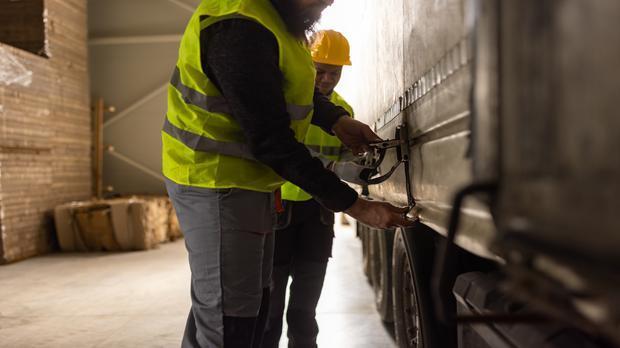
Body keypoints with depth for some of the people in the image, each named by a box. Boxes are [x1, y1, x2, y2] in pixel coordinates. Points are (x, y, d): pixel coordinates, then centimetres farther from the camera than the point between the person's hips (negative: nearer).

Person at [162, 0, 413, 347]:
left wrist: (338, 120, 1)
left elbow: (288, 83, 19)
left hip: (251, 181, 10)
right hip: (217, 184, -10)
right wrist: (356, 205, -22)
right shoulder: (241, 28, -26)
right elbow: (272, 142, -26)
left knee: (253, 308, 18)